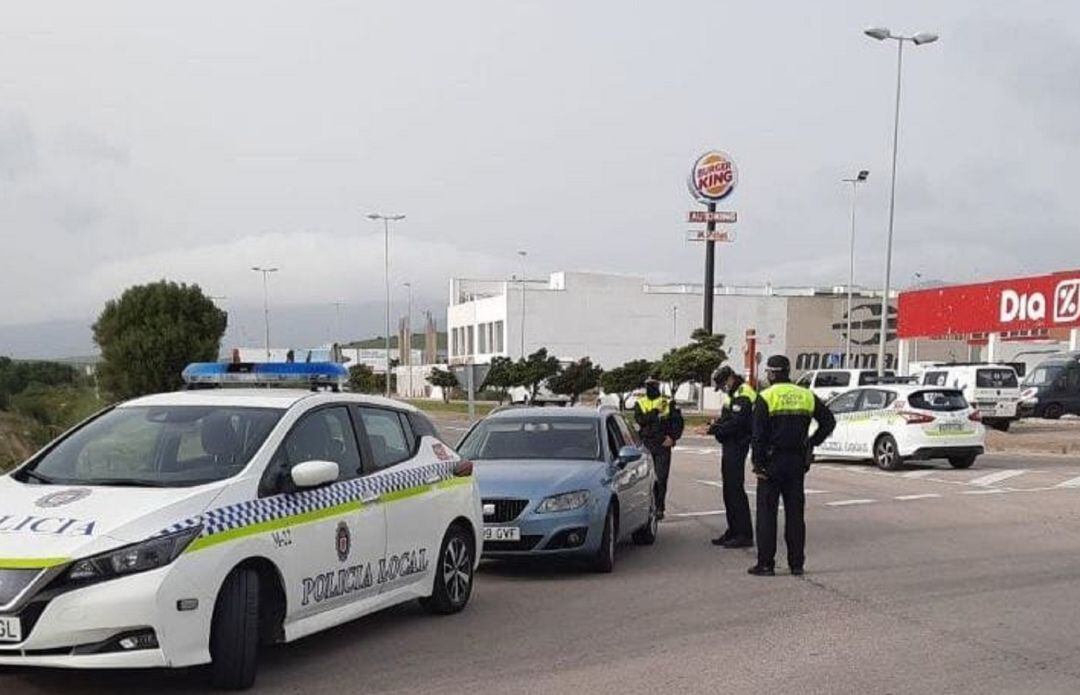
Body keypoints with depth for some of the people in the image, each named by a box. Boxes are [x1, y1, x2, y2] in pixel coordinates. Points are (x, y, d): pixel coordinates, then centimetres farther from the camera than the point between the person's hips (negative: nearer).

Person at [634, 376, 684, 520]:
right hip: (646, 445, 1)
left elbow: (678, 421, 5)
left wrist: (673, 437, -6)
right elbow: (639, 419, -9)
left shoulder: (668, 402, 7)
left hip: (663, 445, -1)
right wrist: (655, 412, -18)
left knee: (661, 478, -4)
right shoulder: (640, 403, 9)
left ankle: (659, 508, 0)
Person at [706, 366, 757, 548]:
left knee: (735, 489, -10)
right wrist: (717, 423, 3)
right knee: (729, 490, 13)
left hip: (737, 446, -10)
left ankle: (745, 535, -8)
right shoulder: (734, 394, 18)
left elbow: (735, 424, -22)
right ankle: (734, 531, 20)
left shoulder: (743, 395, -15)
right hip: (730, 447, 10)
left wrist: (713, 429, -17)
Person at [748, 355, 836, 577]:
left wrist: (758, 464, -9)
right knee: (795, 513, 10)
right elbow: (829, 422, 8)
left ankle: (765, 564, 0)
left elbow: (758, 436, -13)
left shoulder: (766, 398, -8)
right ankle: (797, 564, 12)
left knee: (767, 513, 1)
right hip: (797, 462, 4)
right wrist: (811, 443, 11)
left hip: (772, 461, -4)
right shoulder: (807, 396, 6)